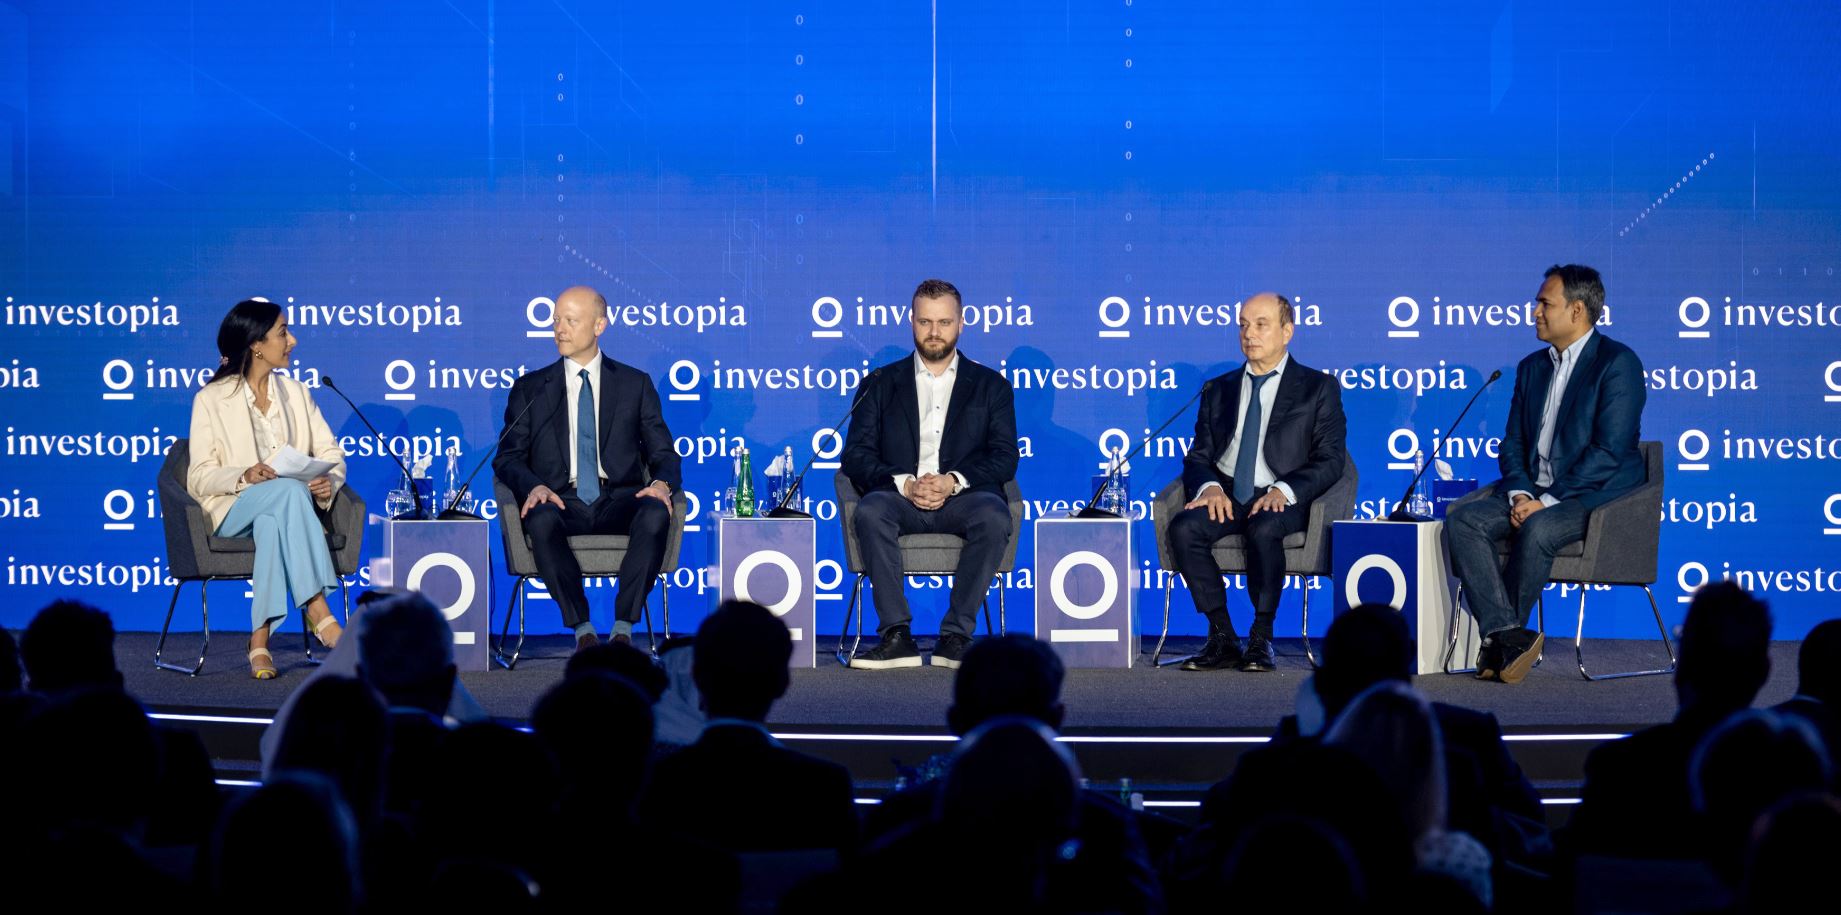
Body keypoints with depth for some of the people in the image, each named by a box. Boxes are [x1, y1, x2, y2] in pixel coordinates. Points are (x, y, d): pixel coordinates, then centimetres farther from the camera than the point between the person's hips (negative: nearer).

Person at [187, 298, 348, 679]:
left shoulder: (295, 392, 16)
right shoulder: (211, 400, 2)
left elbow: (330, 452, 9)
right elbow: (199, 478, -3)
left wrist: (328, 481, -16)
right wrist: (244, 475, -24)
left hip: (281, 508, 3)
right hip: (233, 510, -3)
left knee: (271, 523, -37)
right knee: (289, 490, -36)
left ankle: (260, 640, -41)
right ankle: (319, 615, -44)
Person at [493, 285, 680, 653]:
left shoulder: (636, 385, 15)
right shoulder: (530, 388, 15)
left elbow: (663, 453, 11)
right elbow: (508, 456, 8)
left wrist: (662, 483, -14)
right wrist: (533, 486, -16)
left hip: (619, 500, 0)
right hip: (561, 502, 0)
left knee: (655, 513, -34)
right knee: (541, 521, -37)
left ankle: (623, 626, -29)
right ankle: (582, 629, -28)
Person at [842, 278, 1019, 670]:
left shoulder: (991, 385, 18)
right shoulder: (880, 384, 19)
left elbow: (1005, 458, 7)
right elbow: (855, 455, 8)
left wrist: (954, 480, -13)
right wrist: (903, 483, -12)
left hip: (963, 496, 0)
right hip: (900, 497, 0)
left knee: (994, 516, -35)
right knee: (871, 510, -35)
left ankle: (955, 637, -30)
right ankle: (896, 636, -34)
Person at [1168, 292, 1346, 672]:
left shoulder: (1319, 388, 8)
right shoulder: (1218, 390, 20)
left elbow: (1330, 461, -1)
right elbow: (1198, 456, 13)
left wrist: (1283, 490, -18)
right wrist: (1209, 486, -11)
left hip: (1282, 501, -4)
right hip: (1226, 497, 4)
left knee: (1263, 529, -38)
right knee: (1183, 526, -28)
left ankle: (1261, 639, -25)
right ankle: (1223, 638, -22)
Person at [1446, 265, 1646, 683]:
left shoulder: (1618, 362, -7)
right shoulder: (1532, 367, 18)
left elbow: (1609, 451, -15)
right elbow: (1512, 444, 16)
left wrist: (1547, 501, -19)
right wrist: (1519, 494, -6)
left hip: (1595, 494, -7)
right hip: (1533, 495, 7)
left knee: (1538, 529, -36)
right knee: (1462, 519, -19)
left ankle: (1501, 639, -19)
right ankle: (1508, 635, -29)